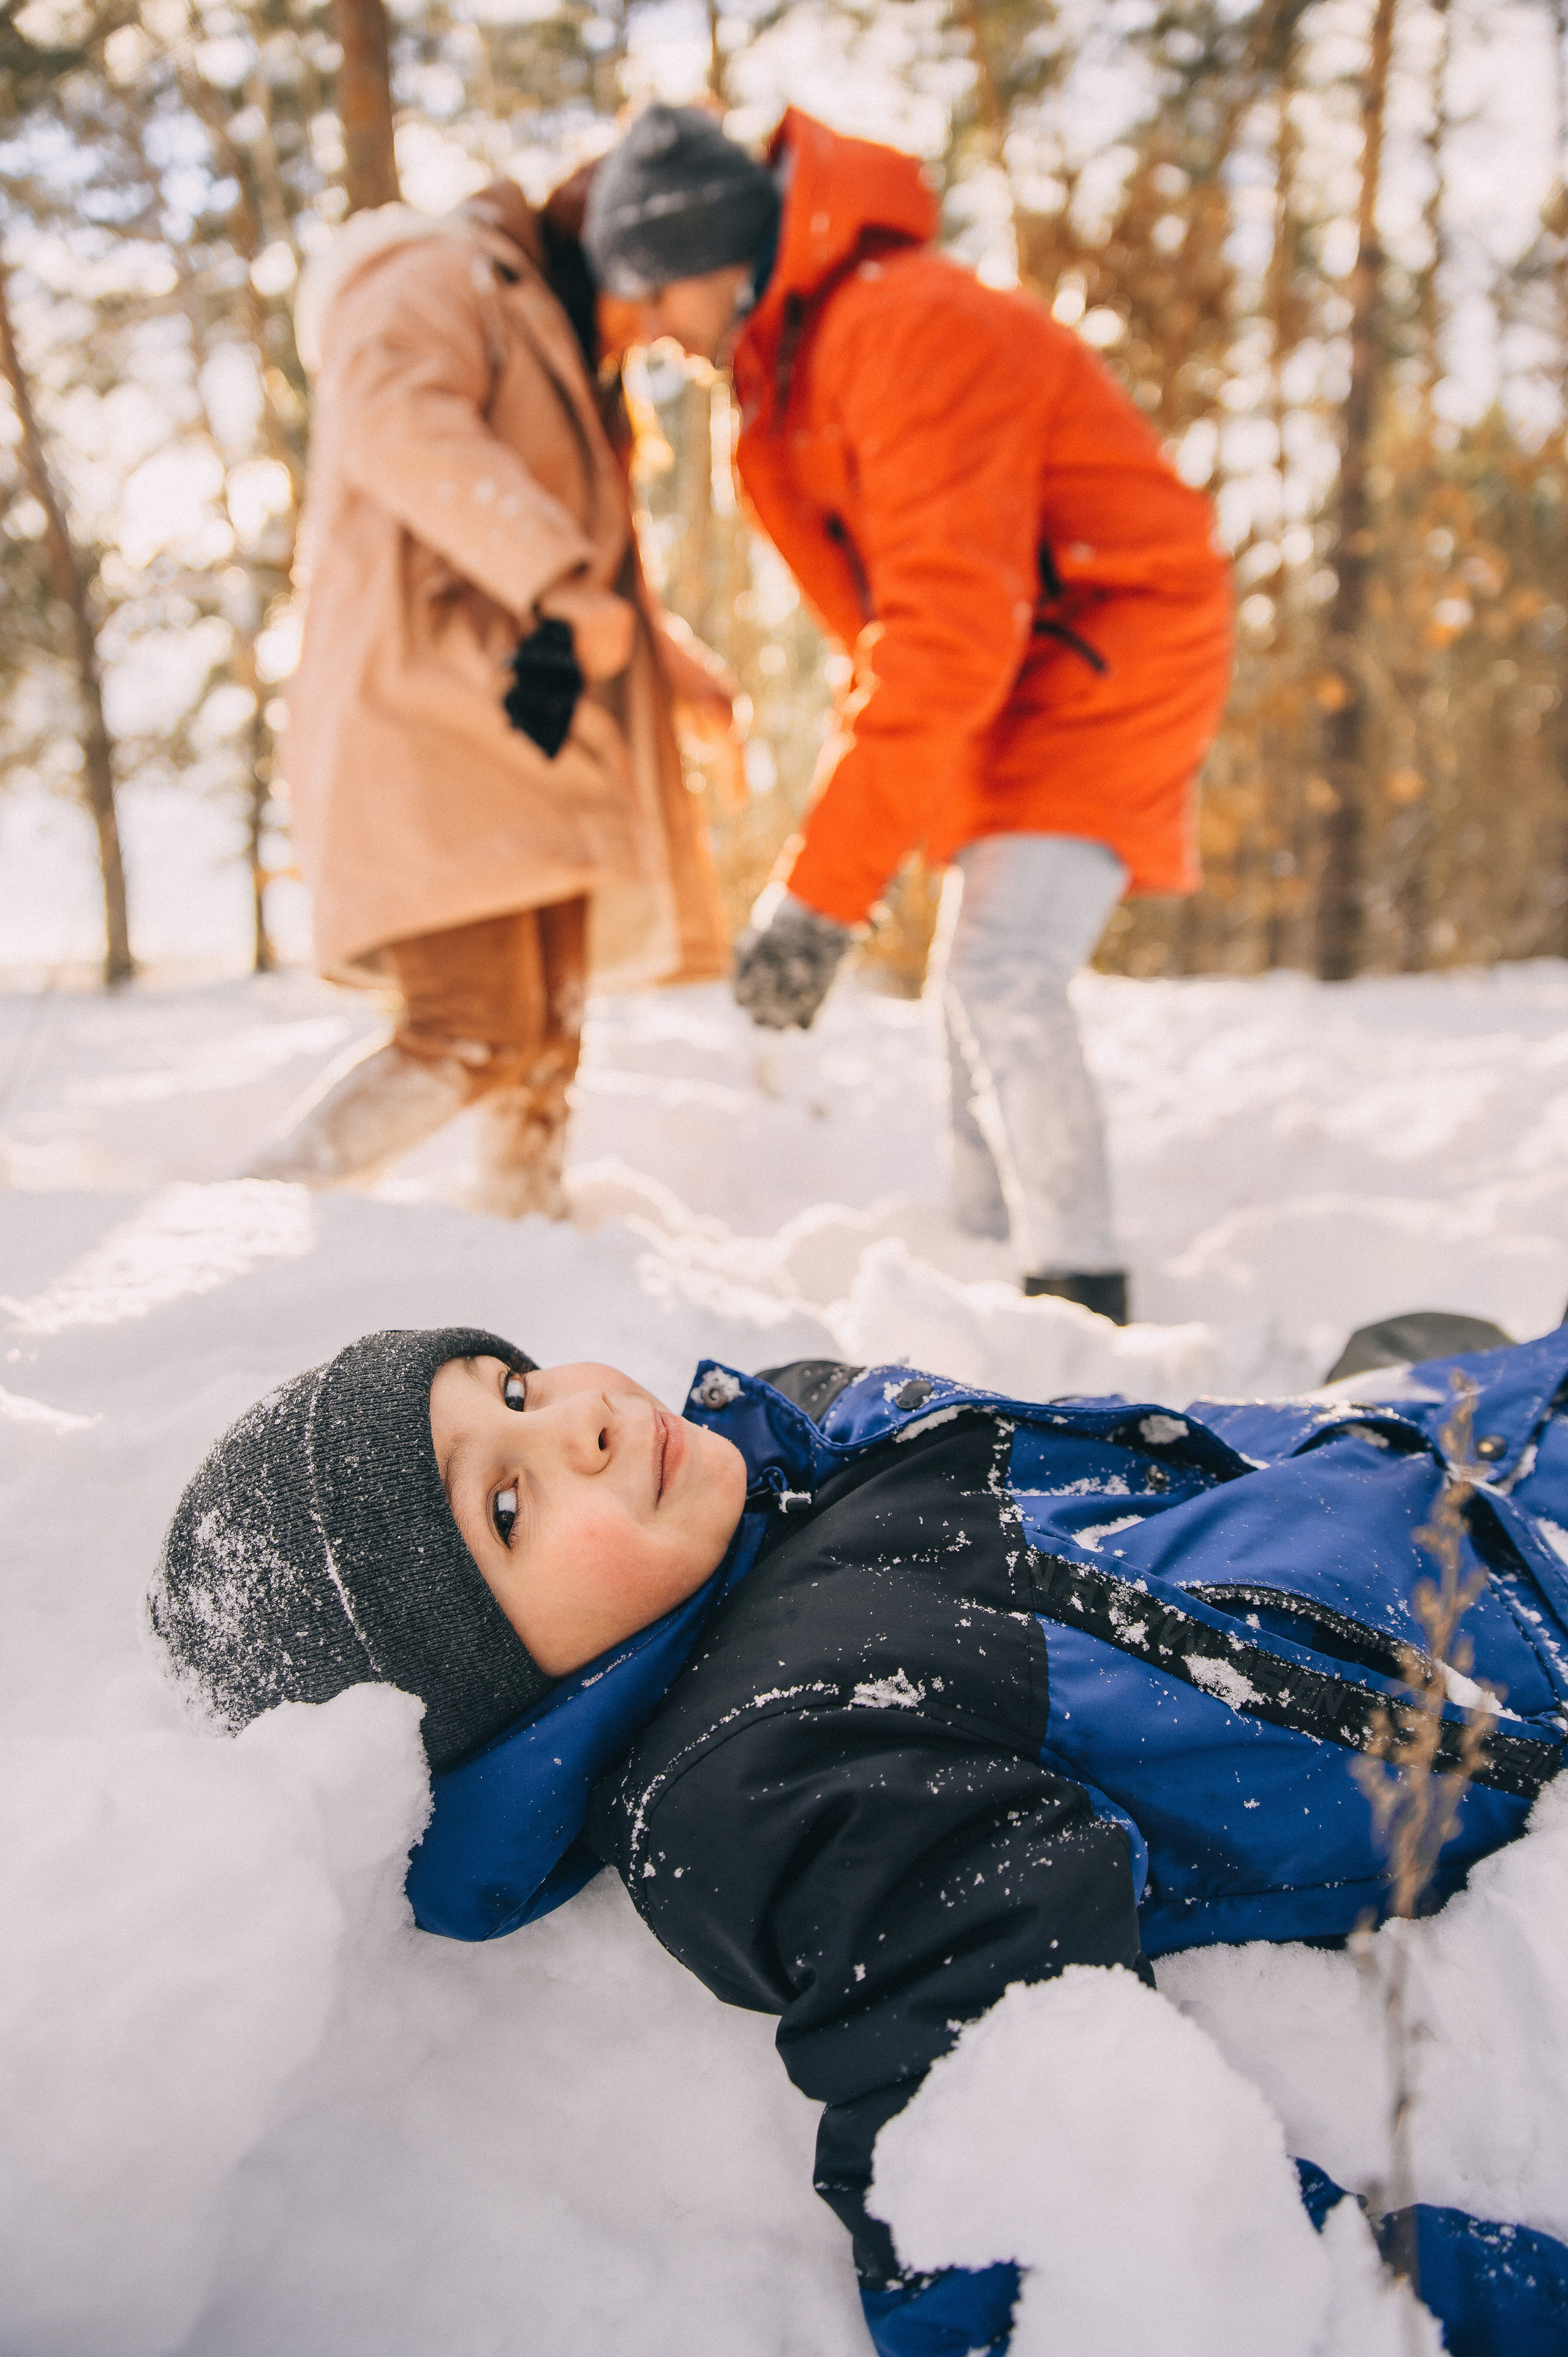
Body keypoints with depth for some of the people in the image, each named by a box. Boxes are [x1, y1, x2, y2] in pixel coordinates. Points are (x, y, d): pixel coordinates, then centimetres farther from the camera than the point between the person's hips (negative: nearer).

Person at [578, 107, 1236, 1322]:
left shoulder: (910, 327, -24)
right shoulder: (795, 356, 8)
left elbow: (948, 630, -32)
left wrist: (820, 888, -32)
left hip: (1107, 656, -10)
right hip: (1013, 676, 10)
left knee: (1003, 974, -22)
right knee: (978, 988, 12)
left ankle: (1086, 1300, -13)